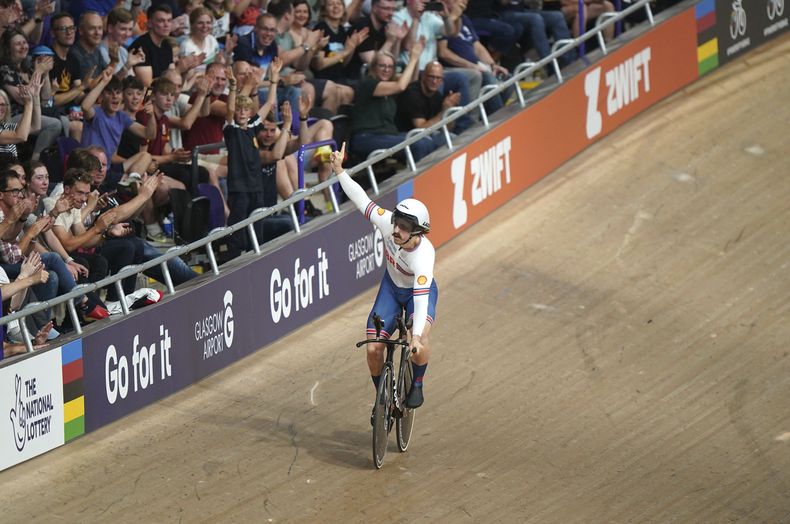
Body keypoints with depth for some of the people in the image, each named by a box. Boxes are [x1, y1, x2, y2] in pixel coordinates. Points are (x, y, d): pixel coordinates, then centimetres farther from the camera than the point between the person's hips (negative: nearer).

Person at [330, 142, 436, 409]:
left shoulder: (424, 255, -40)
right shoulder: (387, 223, -30)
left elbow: (421, 297, -47)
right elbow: (362, 200, -17)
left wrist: (417, 337, -55)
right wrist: (339, 171, -16)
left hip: (420, 290, -4)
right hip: (391, 287, 4)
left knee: (420, 337, -33)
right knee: (373, 349, -9)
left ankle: (417, 385, -6)